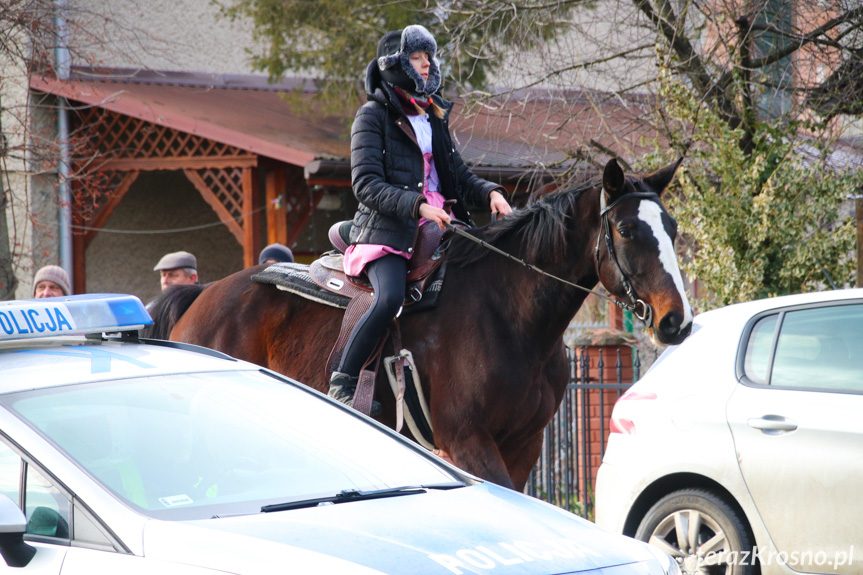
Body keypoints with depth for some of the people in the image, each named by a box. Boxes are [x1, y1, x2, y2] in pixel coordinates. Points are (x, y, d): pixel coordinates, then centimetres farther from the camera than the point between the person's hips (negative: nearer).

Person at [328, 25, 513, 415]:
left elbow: (458, 175, 25)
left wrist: (489, 193, 3)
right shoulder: (374, 115, 0)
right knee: (391, 297, -32)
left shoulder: (433, 116, 20)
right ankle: (341, 385, -25)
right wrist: (417, 205, -23)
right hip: (386, 231, -7)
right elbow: (367, 185, -10)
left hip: (434, 229, 7)